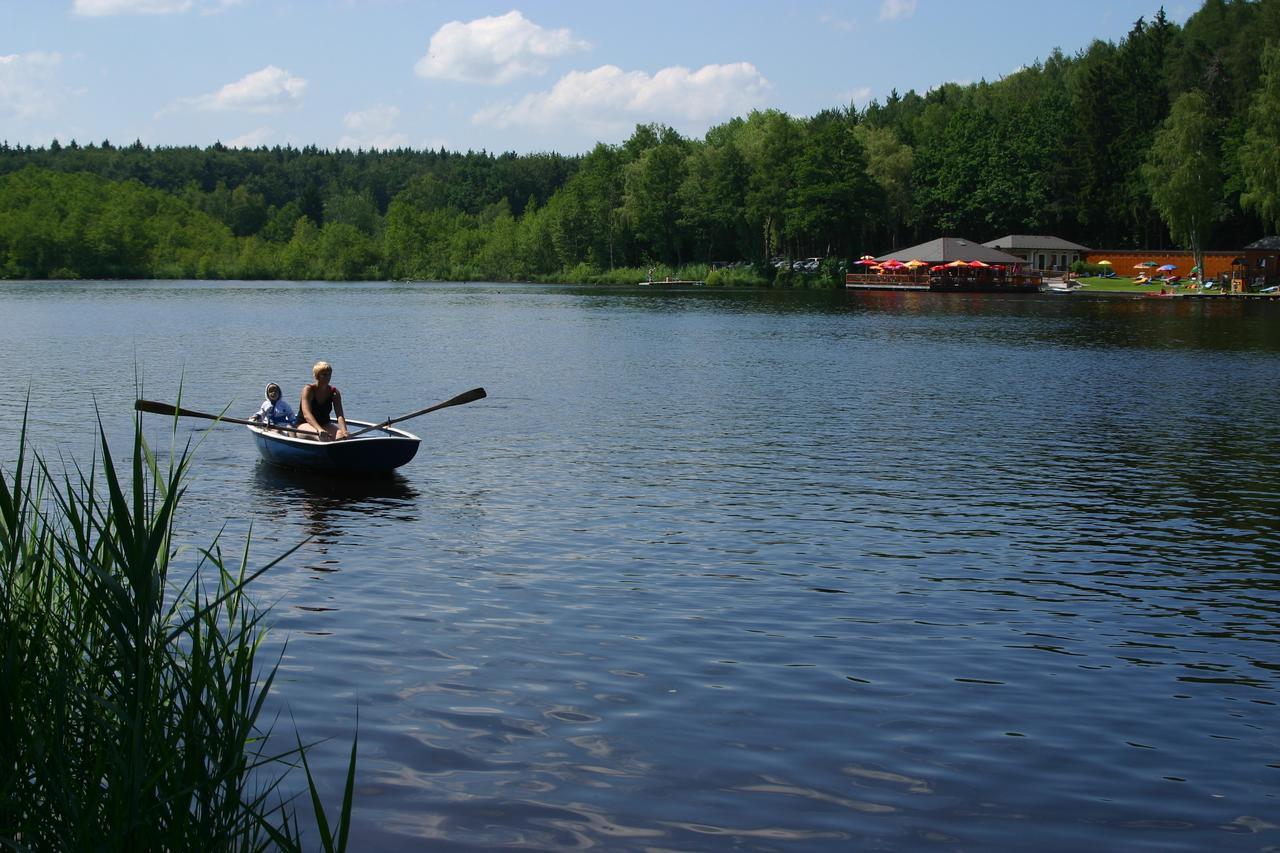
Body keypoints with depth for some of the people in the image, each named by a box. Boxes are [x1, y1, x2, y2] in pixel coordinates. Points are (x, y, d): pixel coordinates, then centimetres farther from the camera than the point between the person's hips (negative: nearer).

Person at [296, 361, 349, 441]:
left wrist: (344, 431, -36)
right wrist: (320, 430, -46)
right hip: (305, 425, -4)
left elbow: (340, 415, -14)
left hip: (325, 425, 4)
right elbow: (306, 414, -29)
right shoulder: (308, 389, -14)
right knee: (322, 436, -36)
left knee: (341, 434, -28)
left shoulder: (334, 393, -2)